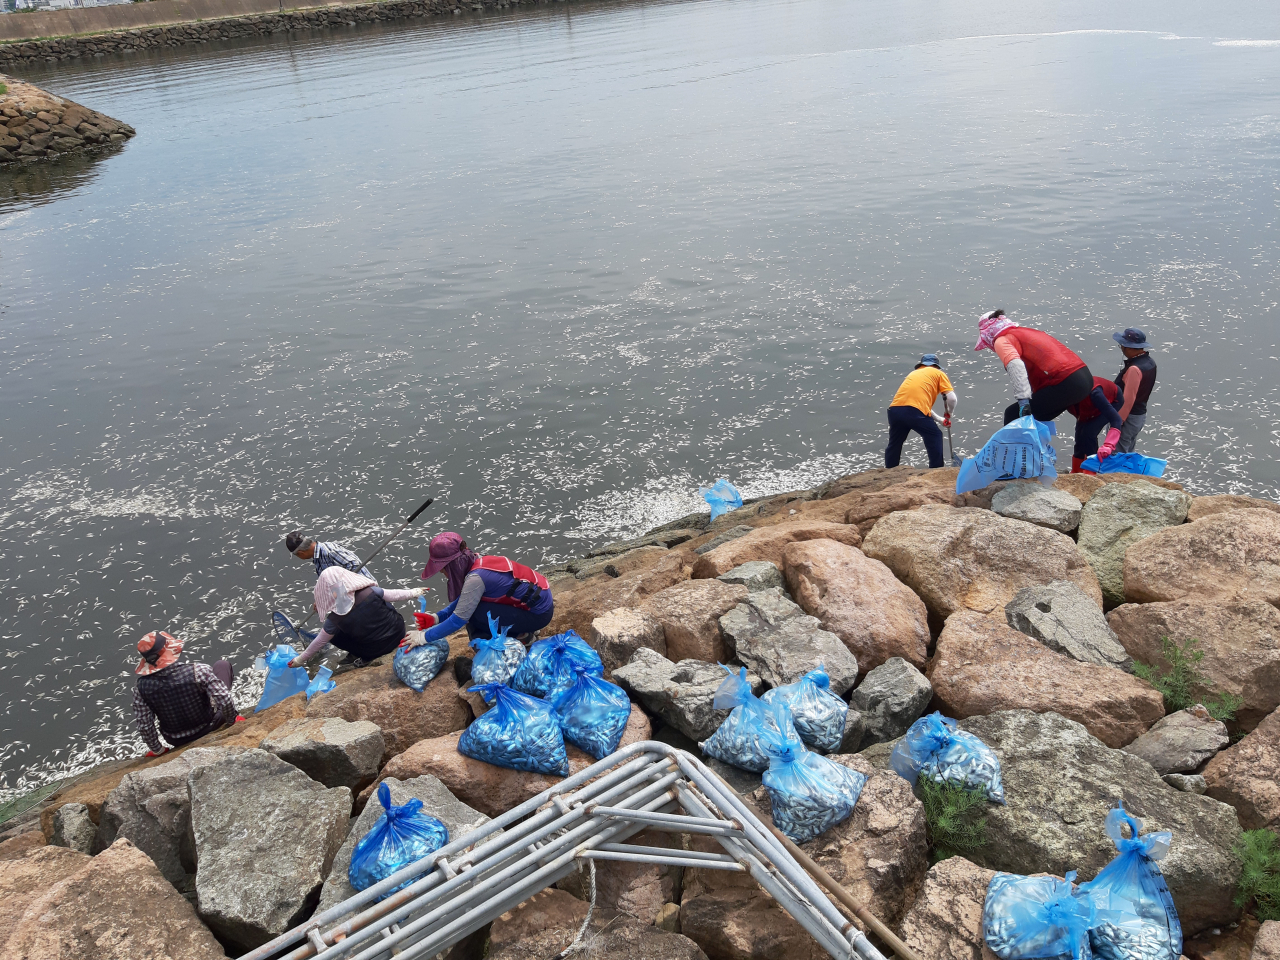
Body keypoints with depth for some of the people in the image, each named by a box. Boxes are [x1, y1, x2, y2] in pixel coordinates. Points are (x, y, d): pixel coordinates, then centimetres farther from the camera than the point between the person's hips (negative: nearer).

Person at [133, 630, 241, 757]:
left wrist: (157, 749, 4)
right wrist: (233, 718, -7)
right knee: (222, 665, 12)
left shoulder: (141, 688, -22)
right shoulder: (198, 671, -31)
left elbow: (144, 726, -15)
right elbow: (225, 701, -29)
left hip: (178, 742, 2)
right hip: (210, 727, -2)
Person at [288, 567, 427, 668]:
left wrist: (300, 659, 12)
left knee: (333, 635, 11)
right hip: (398, 633, 2)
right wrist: (413, 592, 15)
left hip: (375, 652, -1)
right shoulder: (370, 592, -20)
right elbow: (394, 595, -4)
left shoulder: (335, 619, -18)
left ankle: (360, 657, 7)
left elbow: (319, 642, -4)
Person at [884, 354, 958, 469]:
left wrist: (940, 419, 40)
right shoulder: (938, 373, 19)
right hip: (915, 412, -5)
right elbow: (952, 399, 7)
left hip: (894, 409, 5)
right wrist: (948, 415, 26)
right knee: (935, 438, 17)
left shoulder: (913, 373, 34)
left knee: (894, 444, 23)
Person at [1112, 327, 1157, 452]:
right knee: (1128, 454, 19)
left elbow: (1128, 399, -24)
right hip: (1140, 415, 10)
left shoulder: (1134, 369, -25)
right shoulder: (1149, 362, 4)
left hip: (1128, 417, -10)